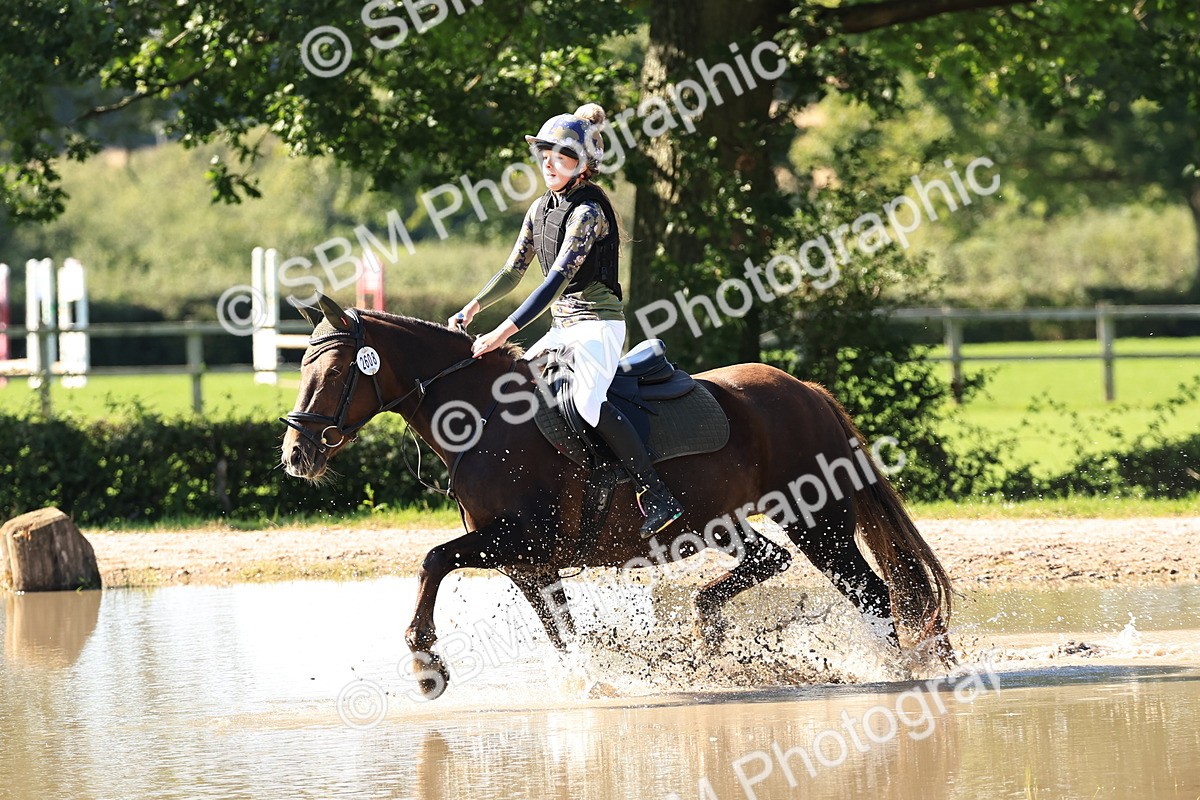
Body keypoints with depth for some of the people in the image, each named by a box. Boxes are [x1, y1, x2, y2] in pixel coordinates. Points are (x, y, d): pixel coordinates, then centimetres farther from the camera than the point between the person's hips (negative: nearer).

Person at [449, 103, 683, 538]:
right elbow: (514, 271, 19)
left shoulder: (588, 212, -16)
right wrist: (473, 308, 4)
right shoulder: (541, 208, 11)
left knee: (587, 400, -32)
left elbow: (558, 279, -24)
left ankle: (658, 498, -33)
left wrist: (505, 331, -30)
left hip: (597, 323, -10)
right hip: (563, 327, 10)